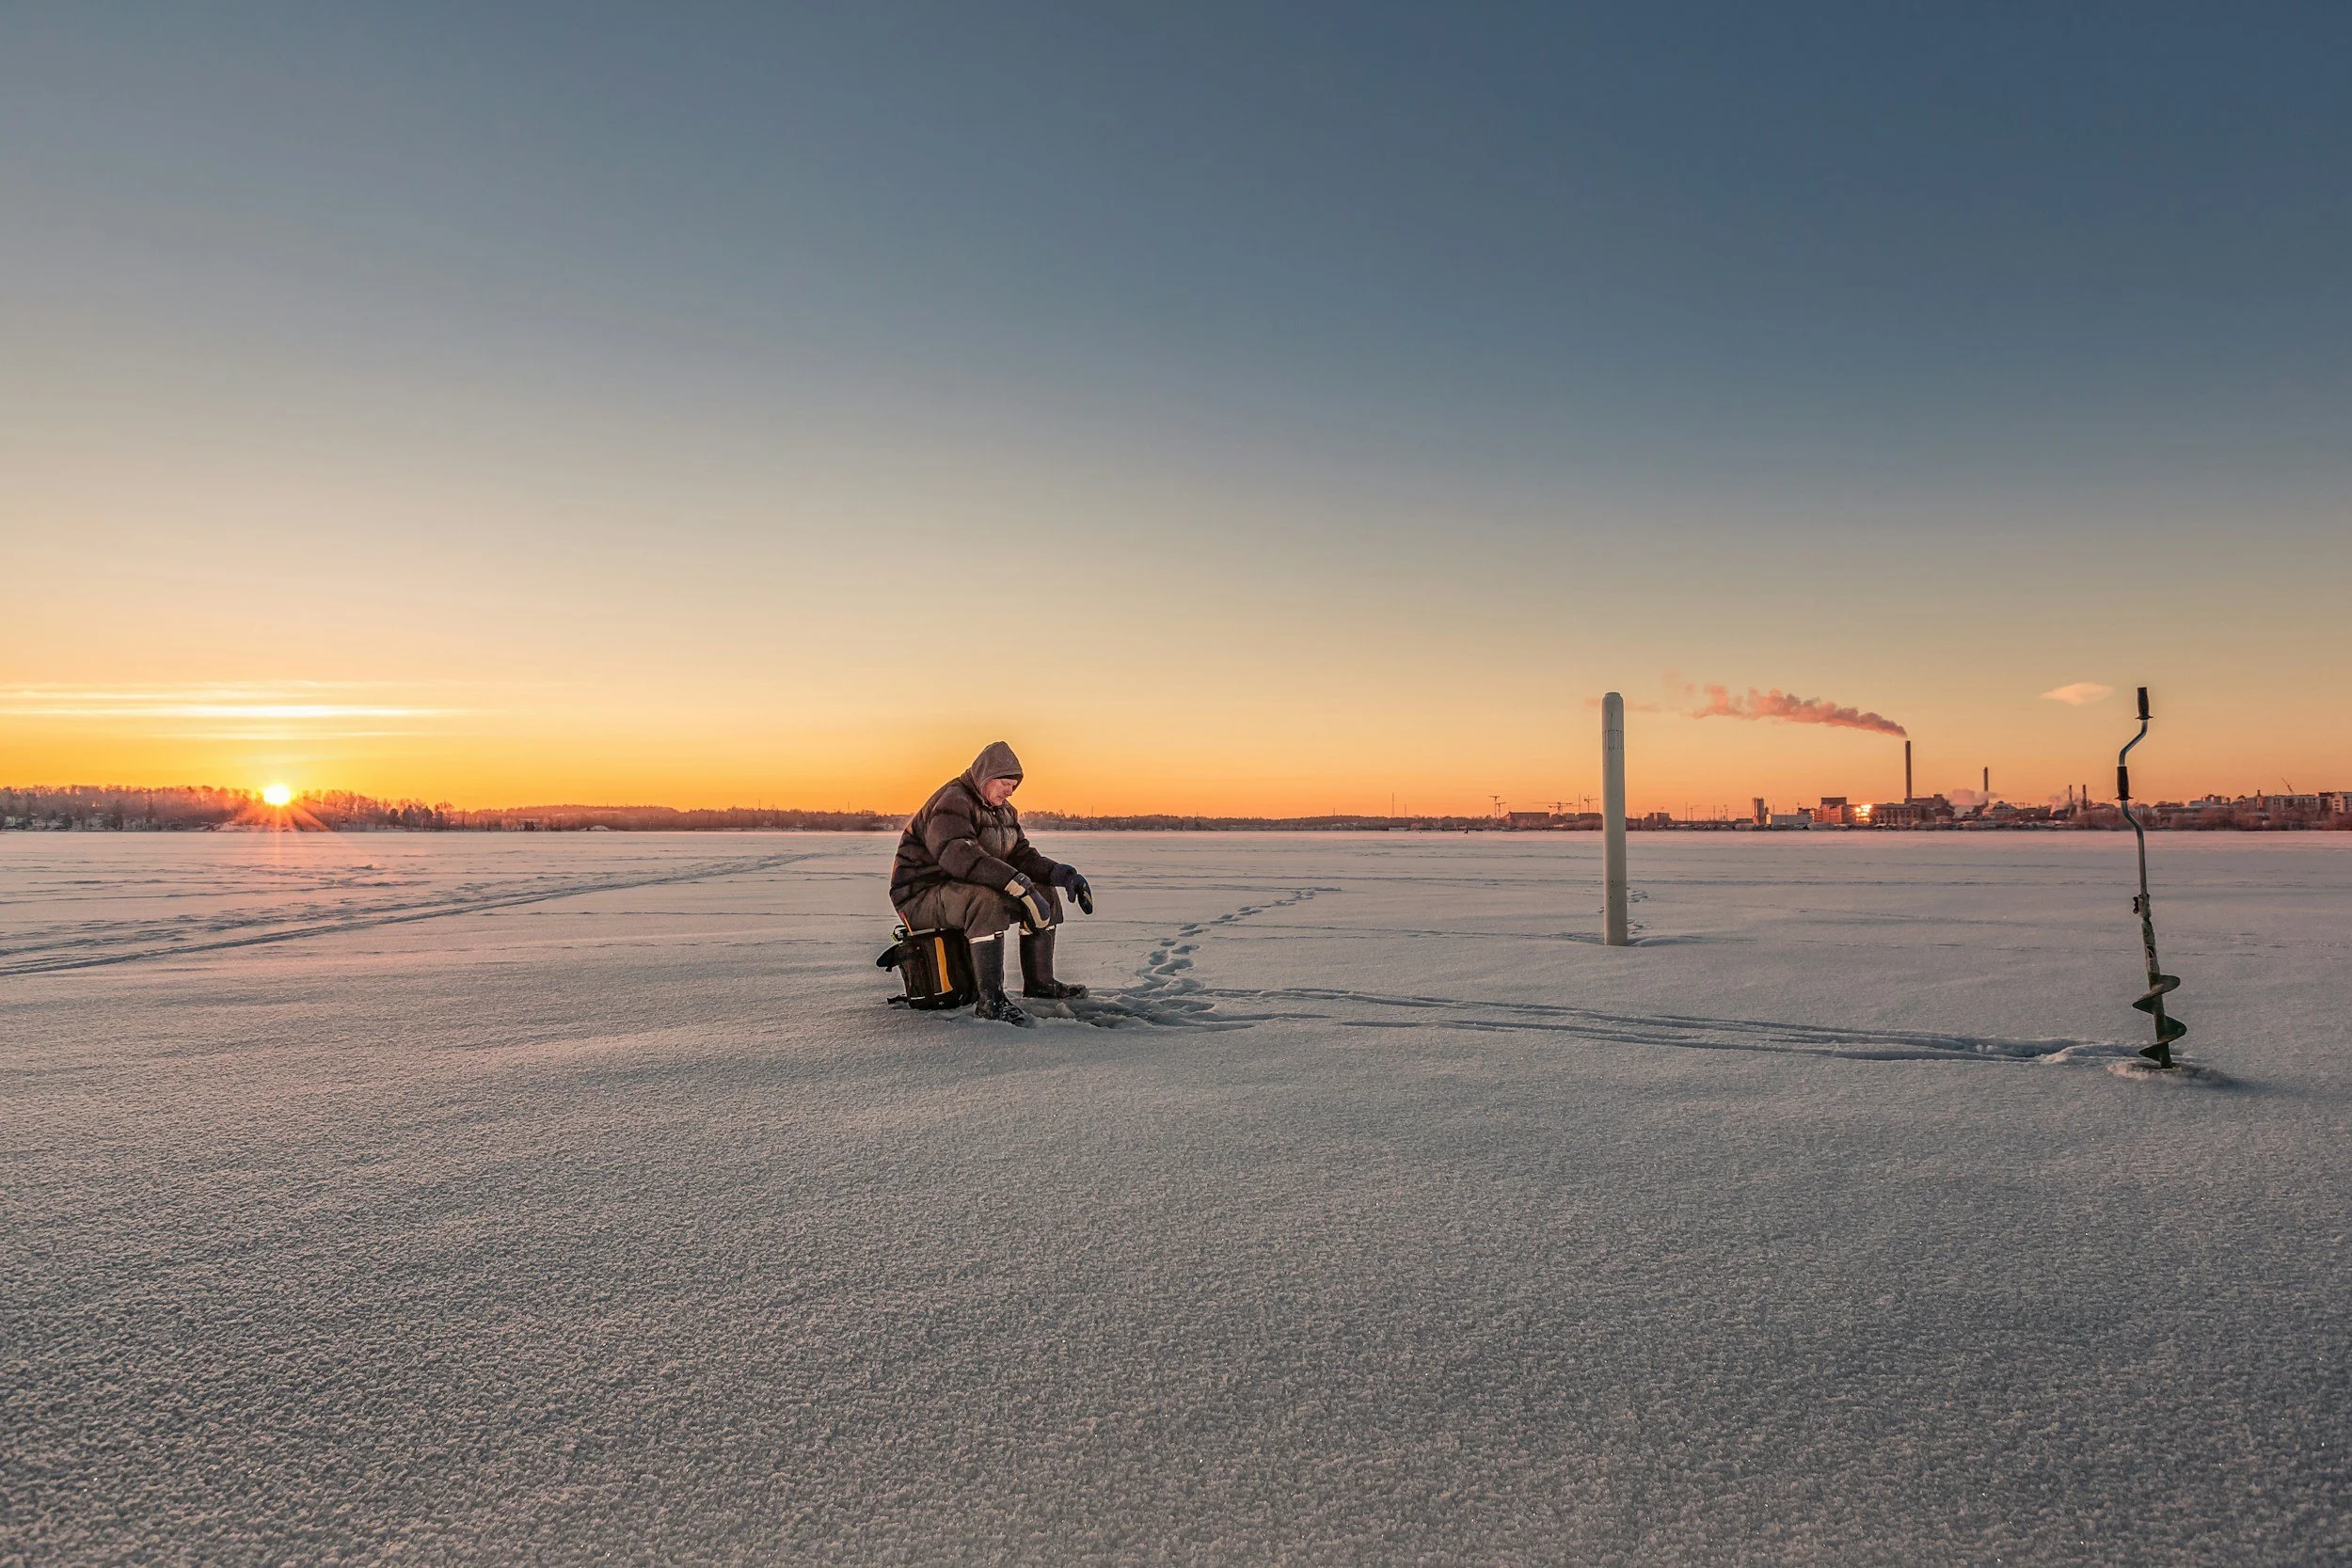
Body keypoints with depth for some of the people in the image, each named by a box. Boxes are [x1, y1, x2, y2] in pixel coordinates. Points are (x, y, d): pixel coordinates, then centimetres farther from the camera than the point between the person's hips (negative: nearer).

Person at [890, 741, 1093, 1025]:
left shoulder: (1003, 810, 13)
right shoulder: (952, 802, -19)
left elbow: (1021, 855, 10)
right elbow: (958, 855, -36)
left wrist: (1063, 874, -10)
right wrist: (1019, 885, -43)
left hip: (968, 890, 10)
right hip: (922, 895, -10)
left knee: (1044, 893, 3)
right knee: (987, 901, -38)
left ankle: (1039, 983, 9)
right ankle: (990, 1000, -37)